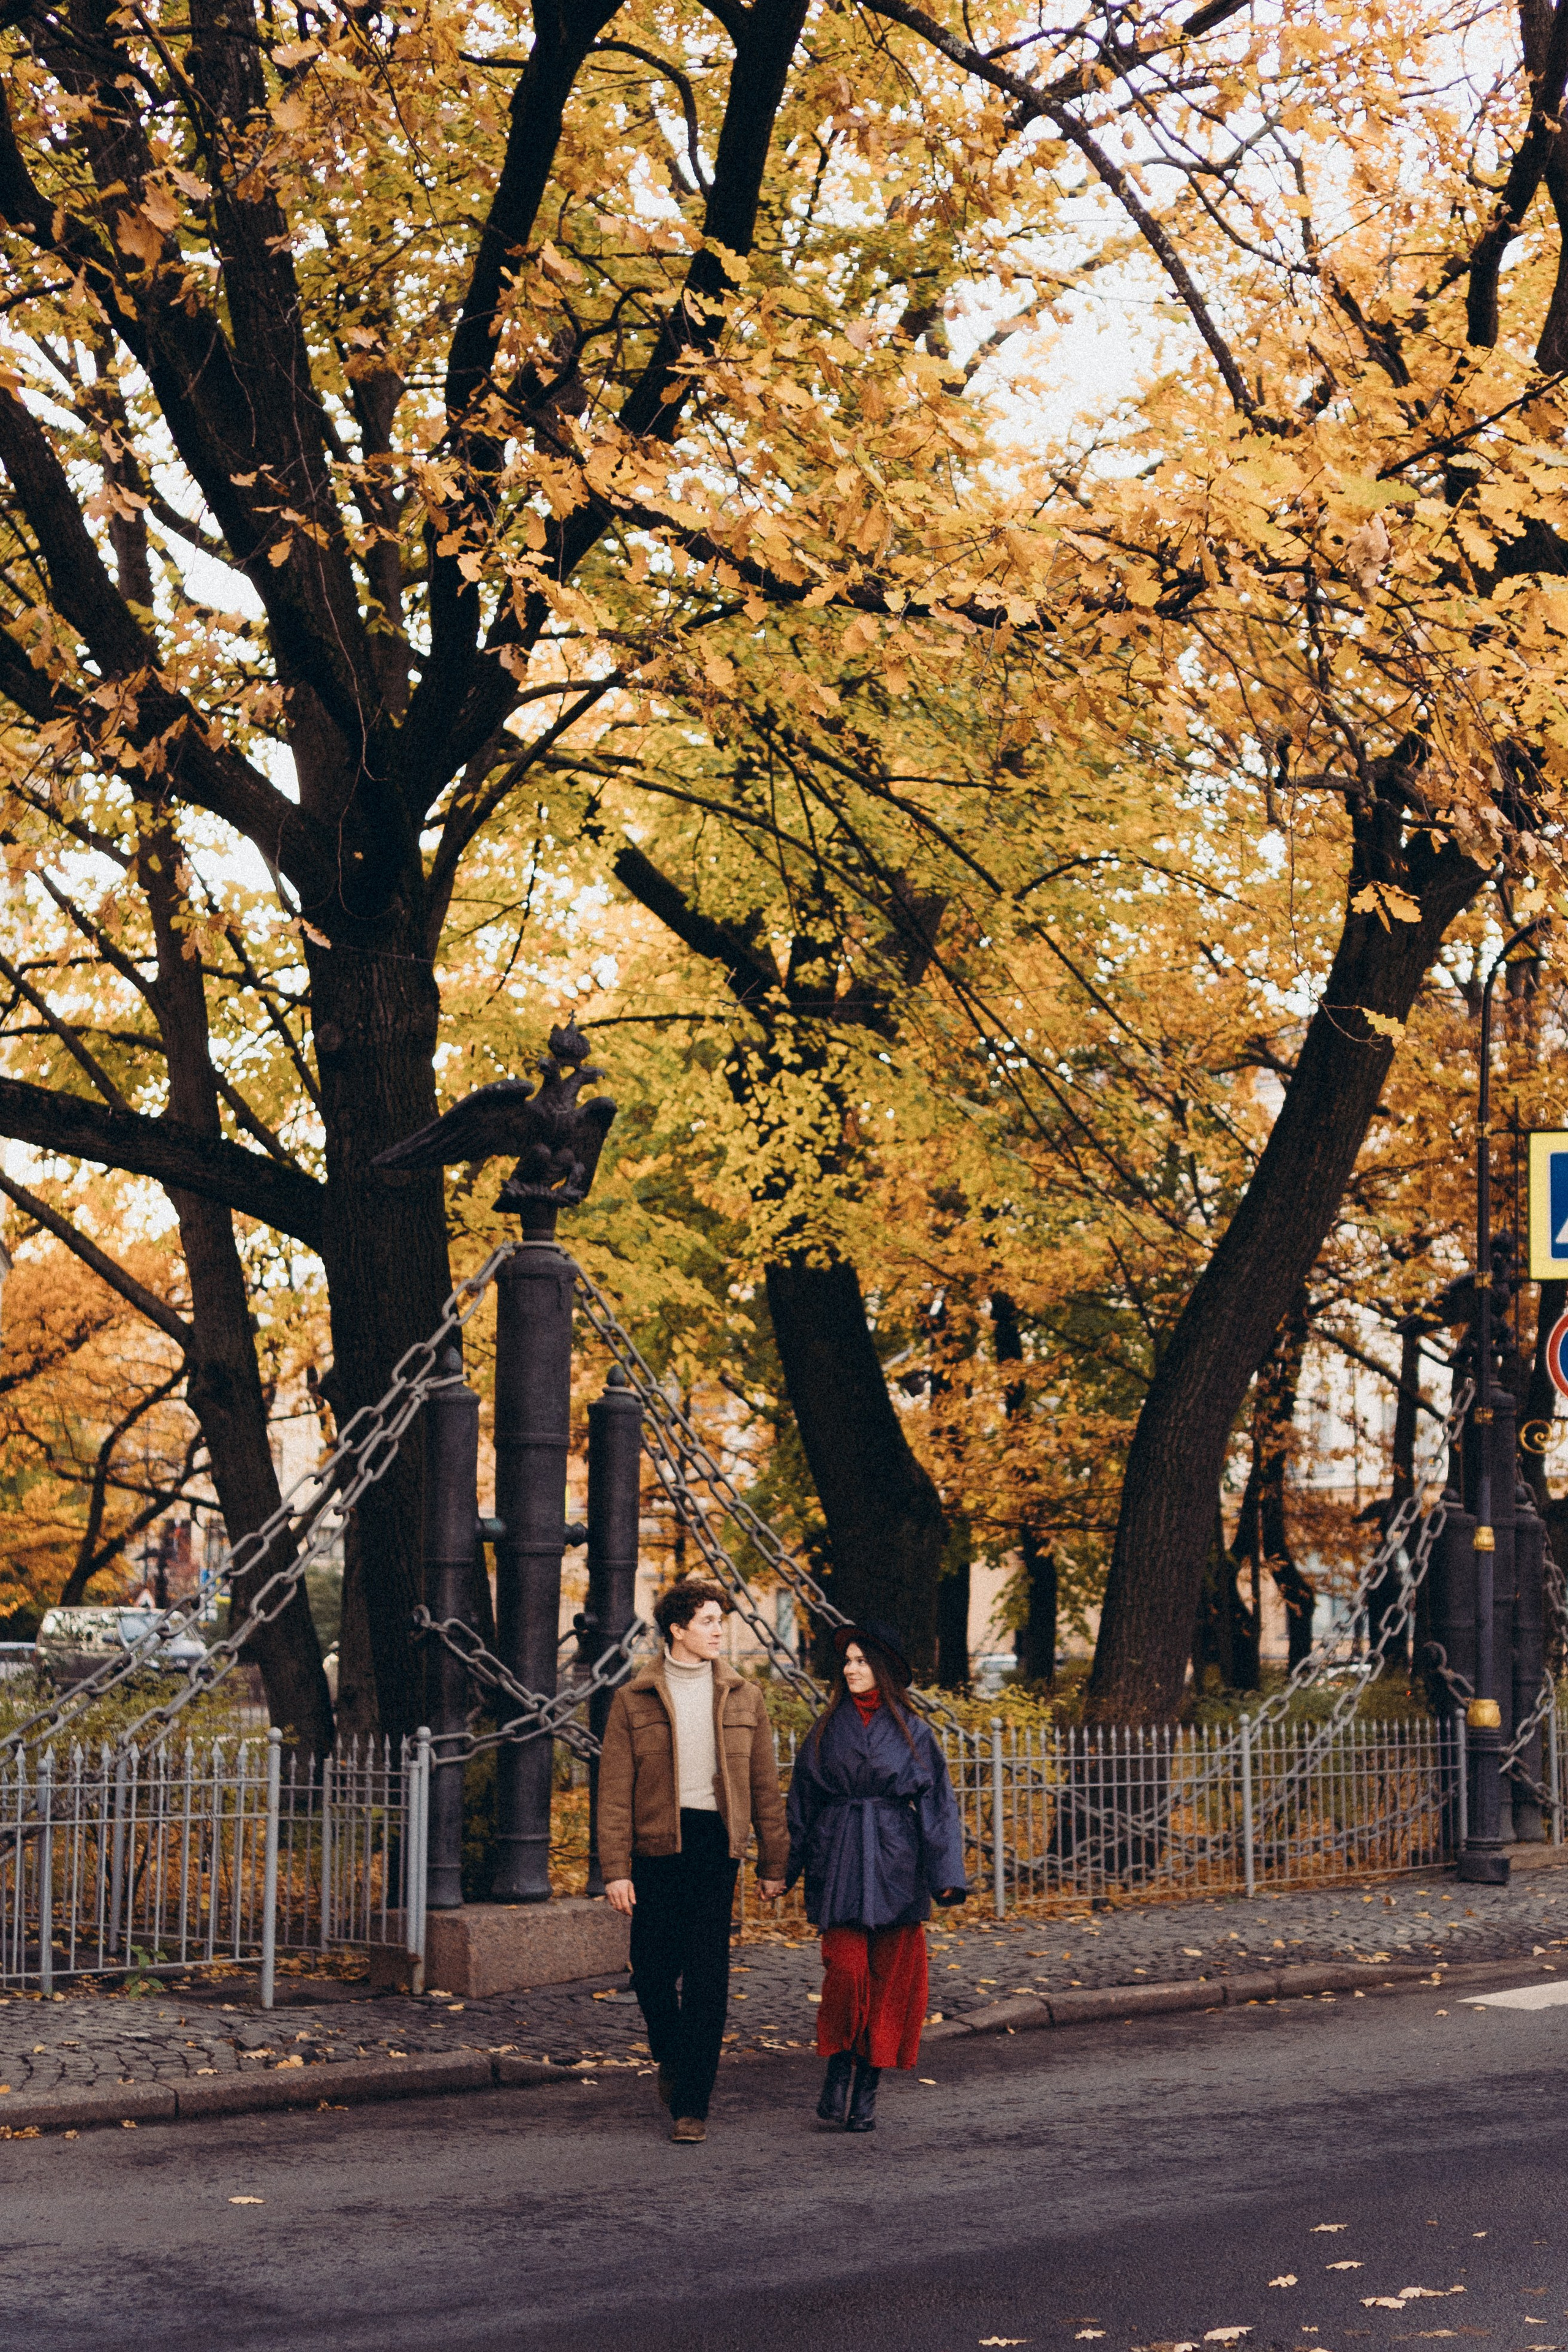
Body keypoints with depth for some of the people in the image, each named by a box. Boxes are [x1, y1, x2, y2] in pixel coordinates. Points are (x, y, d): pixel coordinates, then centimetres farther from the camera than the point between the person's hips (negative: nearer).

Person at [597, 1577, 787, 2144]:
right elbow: (615, 1791, 0)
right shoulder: (633, 1700, 2)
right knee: (652, 1969, 6)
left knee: (707, 1979, -4)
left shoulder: (742, 1697, 9)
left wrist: (773, 1865, 8)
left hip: (716, 1846, 0)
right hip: (656, 1844, 0)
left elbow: (765, 1786, 11)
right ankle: (670, 2054, 37)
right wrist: (615, 1869, -7)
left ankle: (691, 2104, 1)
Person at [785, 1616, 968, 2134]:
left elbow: (936, 1804, 3)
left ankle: (867, 2091, 10)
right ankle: (838, 2074, 4)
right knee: (846, 1970, -13)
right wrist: (785, 1869, 8)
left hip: (896, 1867, 0)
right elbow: (802, 1801, 11)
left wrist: (946, 1874, -5)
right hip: (839, 1864, 0)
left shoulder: (912, 1732, 4)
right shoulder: (827, 1729, 8)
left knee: (891, 1978, 0)